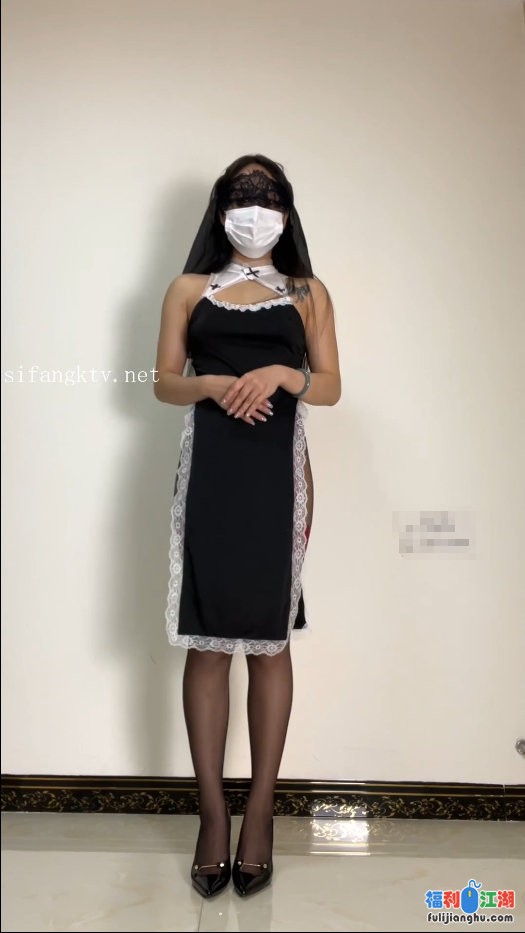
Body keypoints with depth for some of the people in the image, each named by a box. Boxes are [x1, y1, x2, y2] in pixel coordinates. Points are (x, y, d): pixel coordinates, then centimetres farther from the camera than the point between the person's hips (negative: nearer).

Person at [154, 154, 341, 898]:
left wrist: (283, 373, -11)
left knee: (270, 640, 2)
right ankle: (213, 812, 10)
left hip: (278, 471, 0)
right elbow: (164, 383, 8)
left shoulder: (309, 293, 14)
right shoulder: (189, 289, 14)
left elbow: (330, 386, 8)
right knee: (206, 642, -1)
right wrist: (213, 384, -12)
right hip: (209, 468, 0)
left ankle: (260, 810, 13)